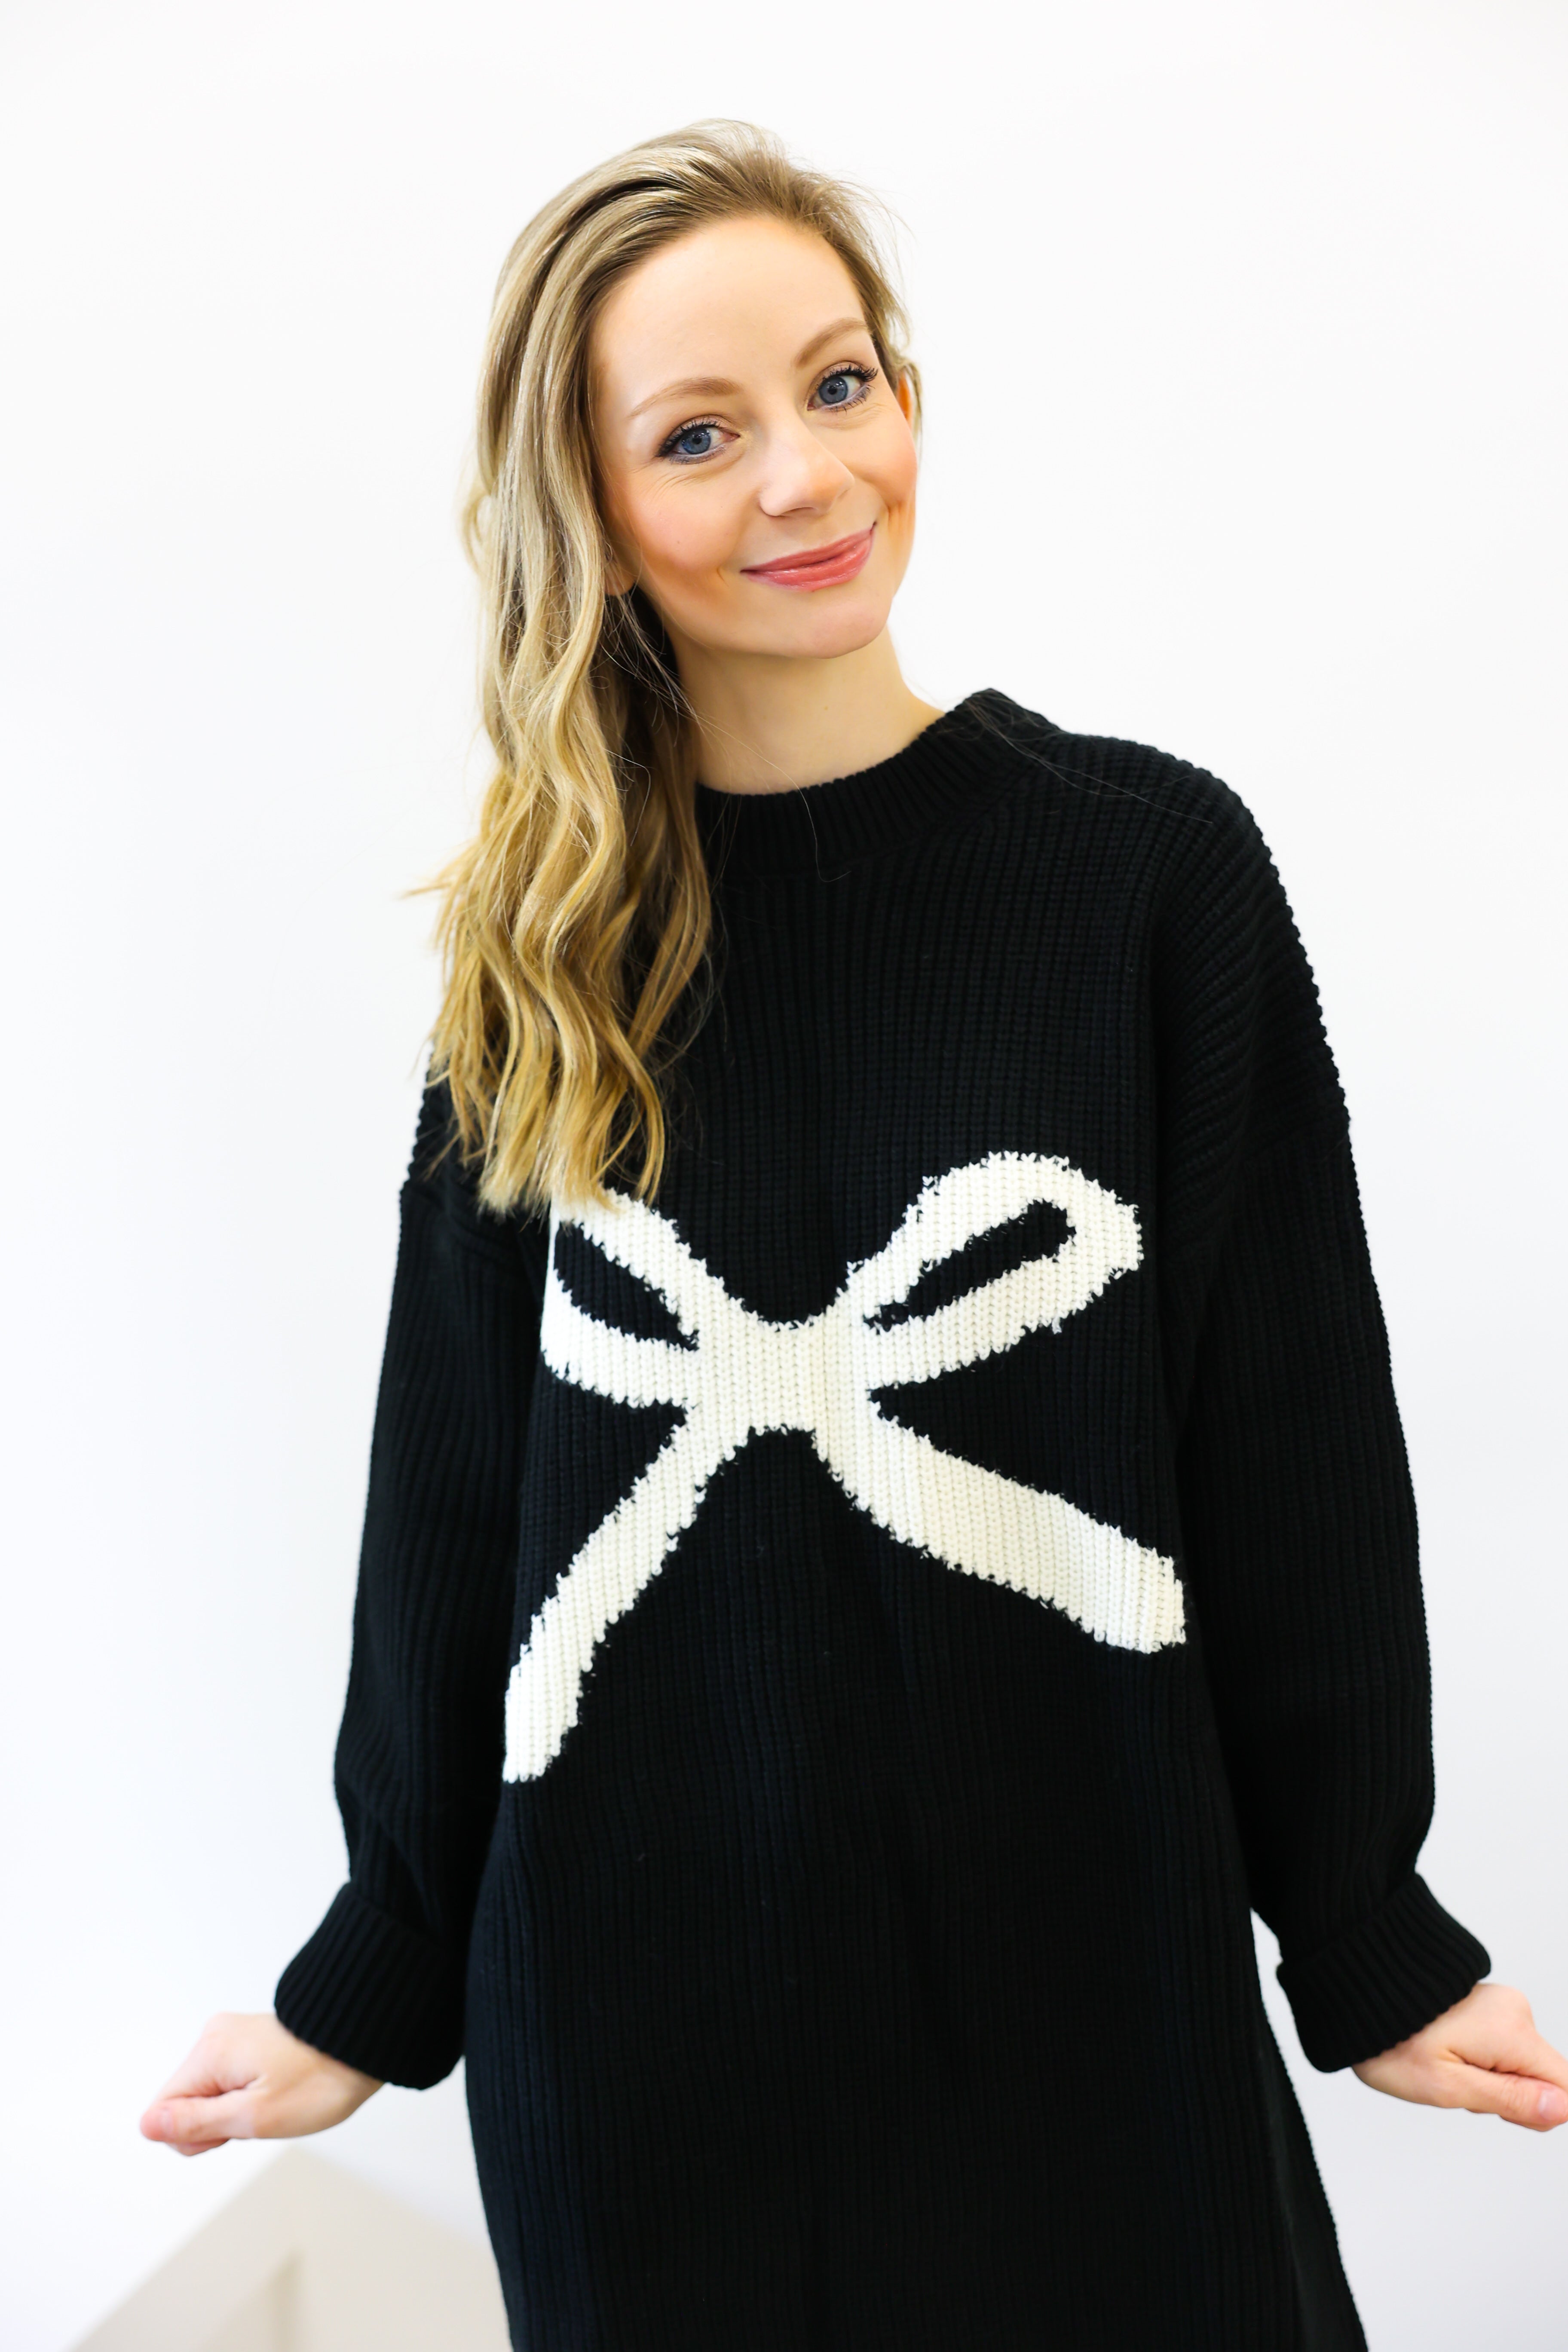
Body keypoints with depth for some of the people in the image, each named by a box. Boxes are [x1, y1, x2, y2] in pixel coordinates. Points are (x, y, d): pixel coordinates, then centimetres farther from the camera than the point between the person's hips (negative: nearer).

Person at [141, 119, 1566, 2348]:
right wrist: (376, 1982, 9)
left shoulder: (1154, 864, -6)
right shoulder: (541, 940, 0)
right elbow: (456, 1485, 5)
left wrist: (1367, 1944, 0)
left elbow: (1285, 1438, -3)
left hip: (1085, 1985, -1)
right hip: (633, 1988, 2)